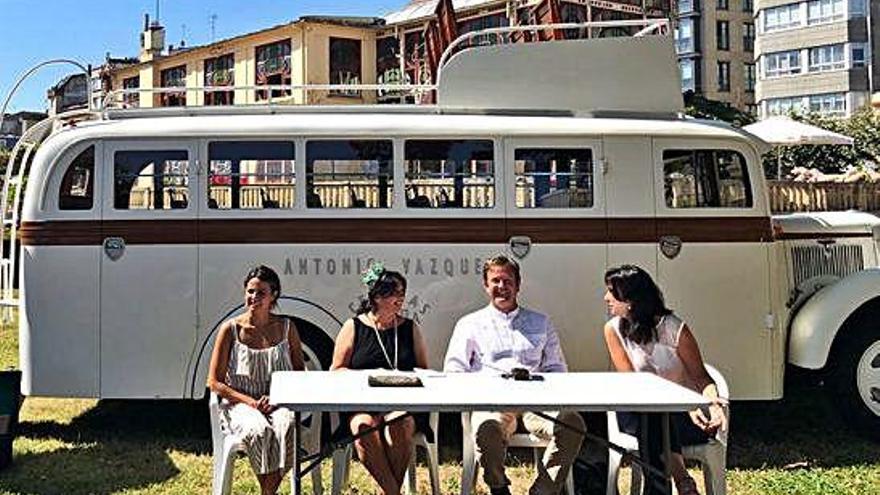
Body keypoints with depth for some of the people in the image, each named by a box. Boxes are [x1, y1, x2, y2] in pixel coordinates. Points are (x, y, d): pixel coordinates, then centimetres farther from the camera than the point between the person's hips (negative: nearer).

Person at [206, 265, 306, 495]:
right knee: (259, 430, -34)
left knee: (287, 425, -33)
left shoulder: (286, 327, 7)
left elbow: (300, 374, 12)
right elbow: (214, 382, 0)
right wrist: (251, 401, -13)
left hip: (278, 403, 2)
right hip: (239, 405, -1)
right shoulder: (231, 329, 0)